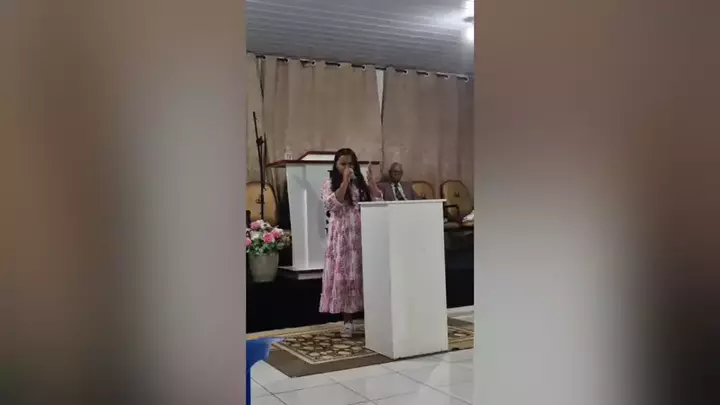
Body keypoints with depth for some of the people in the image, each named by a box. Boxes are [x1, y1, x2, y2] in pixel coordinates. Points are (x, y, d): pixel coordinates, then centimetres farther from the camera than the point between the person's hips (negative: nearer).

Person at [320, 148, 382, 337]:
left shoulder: (361, 183, 13)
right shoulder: (330, 184, 4)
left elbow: (378, 201, 5)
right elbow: (332, 204, -13)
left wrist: (371, 180, -6)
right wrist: (345, 181, -15)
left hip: (363, 235, 3)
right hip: (342, 236, -3)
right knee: (345, 275, -3)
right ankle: (347, 320, 5)